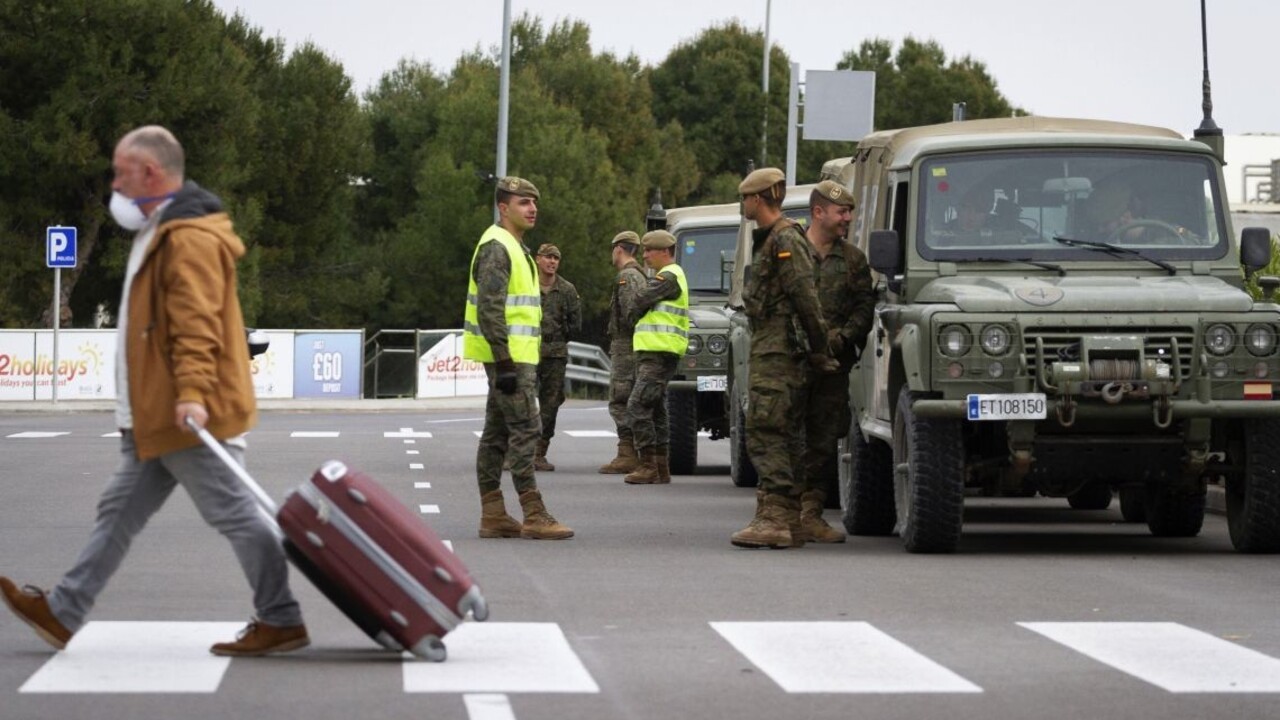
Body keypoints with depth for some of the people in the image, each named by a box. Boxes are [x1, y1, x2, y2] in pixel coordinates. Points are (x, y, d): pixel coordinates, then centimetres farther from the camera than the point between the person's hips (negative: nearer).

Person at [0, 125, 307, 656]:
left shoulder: (190, 239, -16)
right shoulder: (163, 234, 20)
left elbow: (197, 324, -26)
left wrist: (193, 393, -35)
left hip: (188, 416, -11)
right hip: (158, 415, 11)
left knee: (233, 513, -5)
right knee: (120, 512, 11)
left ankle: (281, 622, 1)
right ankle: (63, 613, 15)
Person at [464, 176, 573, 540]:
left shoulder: (514, 248, 20)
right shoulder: (496, 247, -13)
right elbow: (489, 309, -21)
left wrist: (529, 363, 24)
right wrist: (505, 363, -25)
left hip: (513, 357, 10)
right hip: (507, 357, -10)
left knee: (497, 433, 9)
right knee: (525, 430, -12)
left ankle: (493, 515, 11)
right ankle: (534, 516, -14)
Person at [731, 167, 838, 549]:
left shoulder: (785, 241, -13)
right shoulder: (768, 240, 19)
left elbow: (806, 299, -18)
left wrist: (820, 351, -16)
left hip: (777, 352, -11)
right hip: (769, 350, 11)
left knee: (765, 433, -14)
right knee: (786, 435, 10)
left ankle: (773, 519, -18)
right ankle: (790, 520, 12)